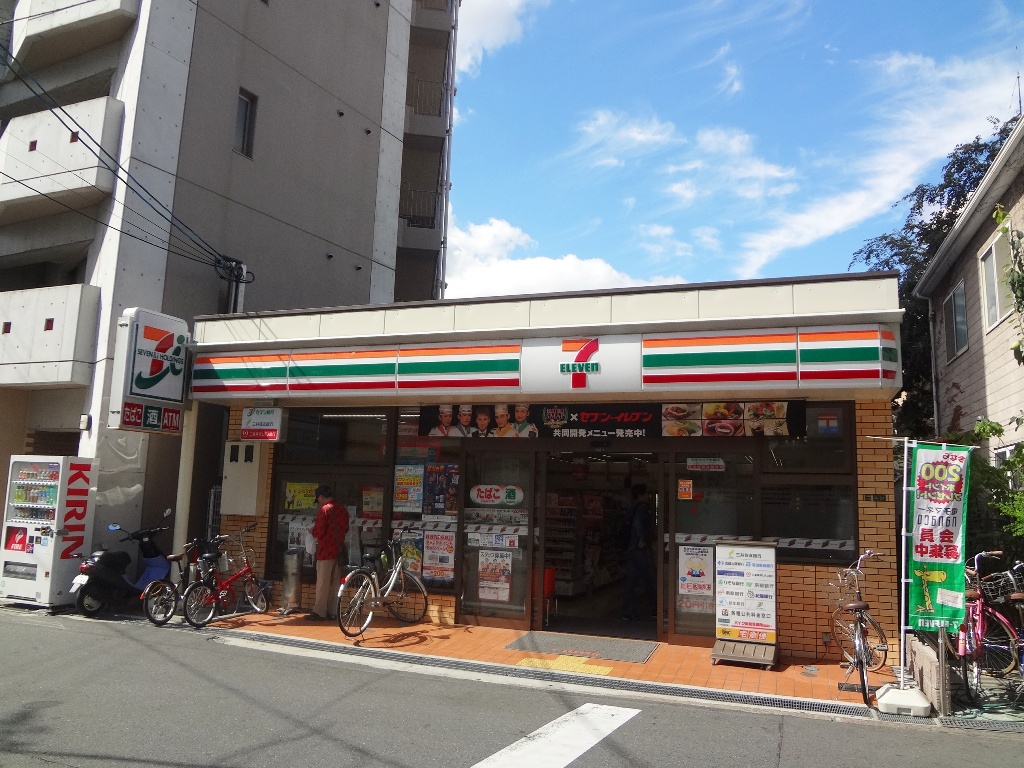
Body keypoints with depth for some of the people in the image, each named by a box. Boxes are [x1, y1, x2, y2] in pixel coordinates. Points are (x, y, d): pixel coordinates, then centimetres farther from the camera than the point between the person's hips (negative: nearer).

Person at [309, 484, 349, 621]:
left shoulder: (325, 510, -13)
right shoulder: (343, 509, 9)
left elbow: (318, 532, -15)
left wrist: (312, 531, 4)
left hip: (326, 550, -7)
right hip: (339, 549, 7)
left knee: (323, 583, -2)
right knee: (335, 582, 9)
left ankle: (319, 612, 0)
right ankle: (332, 611, 13)